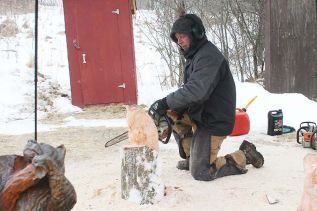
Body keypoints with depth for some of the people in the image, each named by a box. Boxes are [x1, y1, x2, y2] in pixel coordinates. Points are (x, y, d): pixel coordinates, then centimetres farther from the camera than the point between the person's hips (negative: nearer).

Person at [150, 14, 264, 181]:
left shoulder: (208, 56, -22)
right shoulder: (194, 55, 12)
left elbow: (195, 90, -34)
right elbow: (190, 90, 11)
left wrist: (165, 103, -30)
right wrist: (170, 108, -4)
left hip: (214, 122, -10)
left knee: (200, 172, -7)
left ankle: (244, 156, 8)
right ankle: (192, 157, 20)